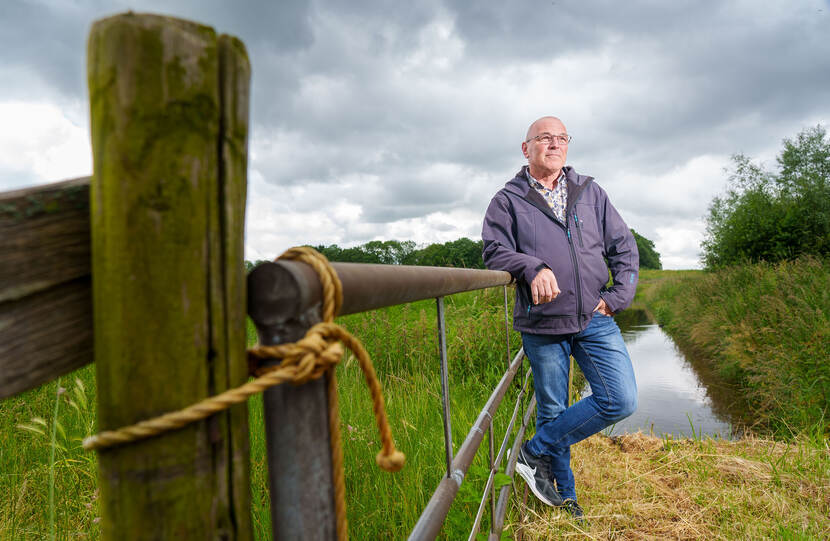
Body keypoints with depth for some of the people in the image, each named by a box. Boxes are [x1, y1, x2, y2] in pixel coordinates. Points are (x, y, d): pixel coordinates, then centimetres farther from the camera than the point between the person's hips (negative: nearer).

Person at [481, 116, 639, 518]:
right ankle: (564, 495, 30)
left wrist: (618, 297, 1)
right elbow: (494, 251, -6)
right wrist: (532, 266, -24)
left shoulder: (591, 193, 12)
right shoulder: (508, 200, 4)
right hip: (542, 326, -3)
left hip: (595, 320, 3)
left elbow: (624, 247, 12)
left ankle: (536, 451, 10)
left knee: (620, 401, -7)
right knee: (552, 411, 7)